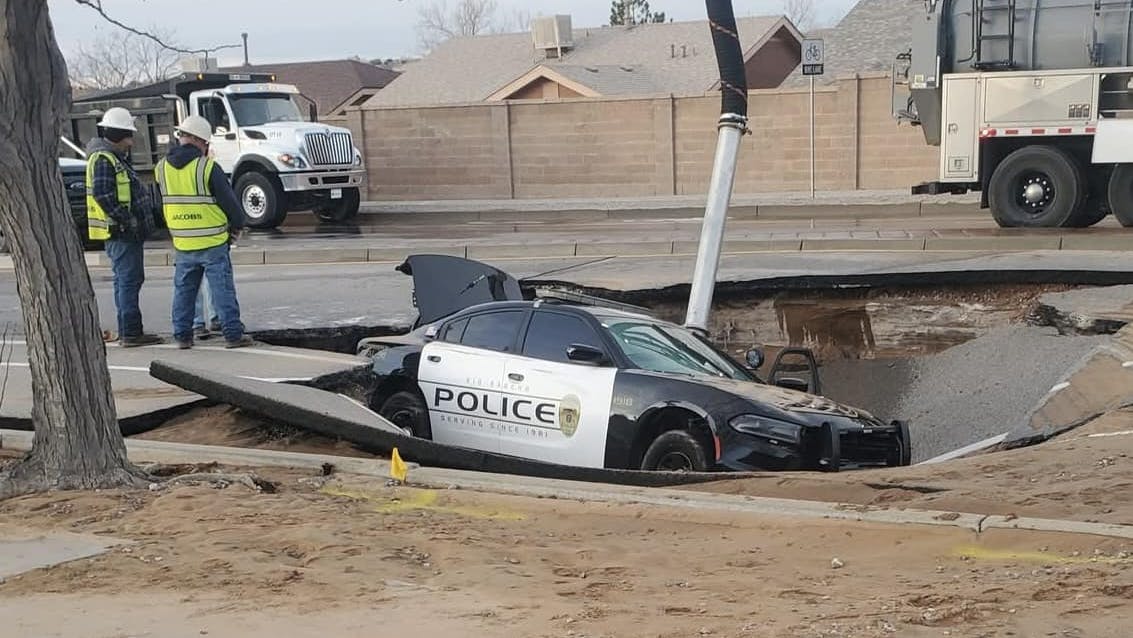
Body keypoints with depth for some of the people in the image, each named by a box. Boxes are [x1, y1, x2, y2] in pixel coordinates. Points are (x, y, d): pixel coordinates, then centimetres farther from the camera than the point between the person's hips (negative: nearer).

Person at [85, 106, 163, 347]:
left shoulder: (116, 158, 18)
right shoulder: (103, 159, -15)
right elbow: (102, 194, -24)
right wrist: (124, 219, -23)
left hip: (126, 231, 11)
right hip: (119, 231, -11)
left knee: (126, 281, 15)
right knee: (129, 280, -9)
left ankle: (128, 331, 22)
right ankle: (130, 333, -8)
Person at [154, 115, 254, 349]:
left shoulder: (161, 168, 3)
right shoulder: (207, 167, -13)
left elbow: (160, 205, 14)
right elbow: (228, 200, -7)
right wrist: (238, 225, 7)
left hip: (182, 244, 5)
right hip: (213, 242, -5)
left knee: (183, 290, 14)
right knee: (222, 289, 0)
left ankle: (182, 335, 16)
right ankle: (233, 334, 2)